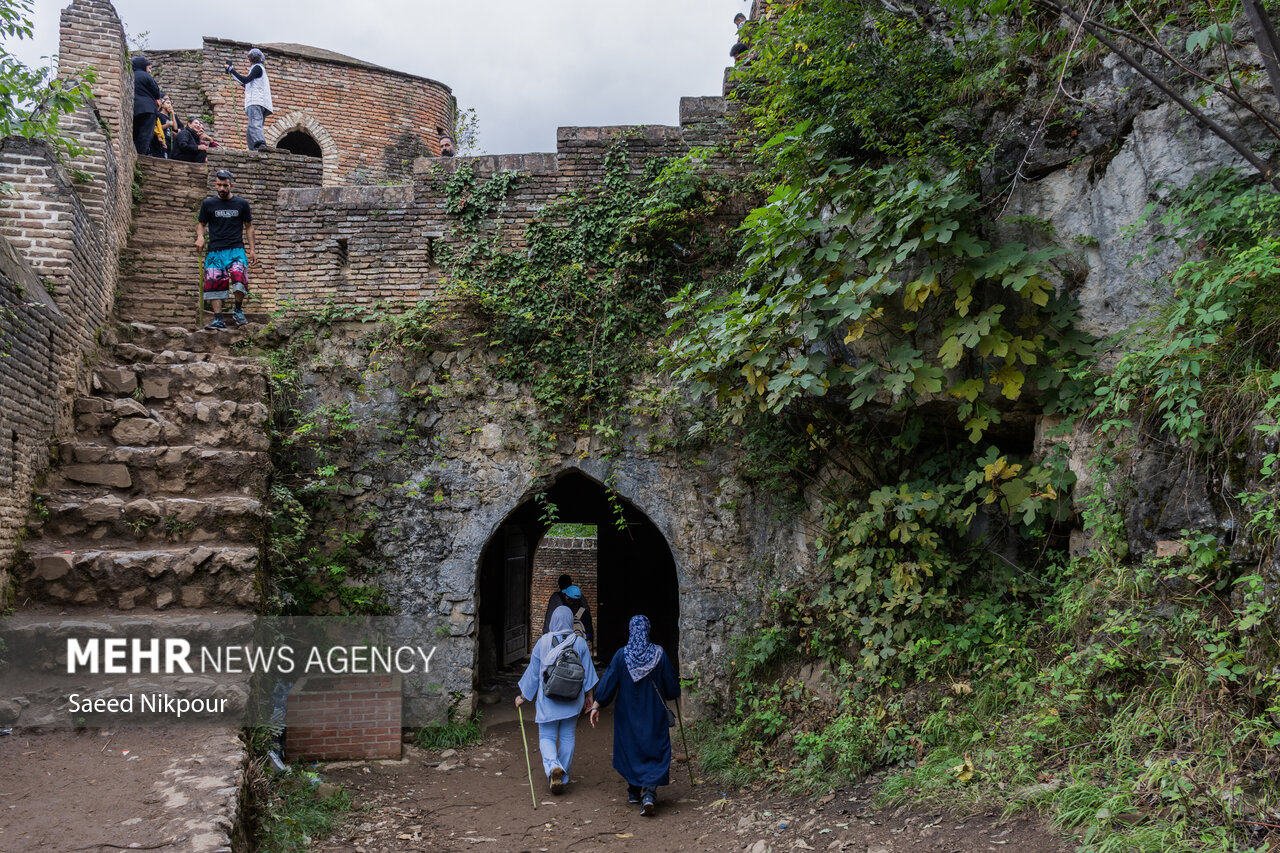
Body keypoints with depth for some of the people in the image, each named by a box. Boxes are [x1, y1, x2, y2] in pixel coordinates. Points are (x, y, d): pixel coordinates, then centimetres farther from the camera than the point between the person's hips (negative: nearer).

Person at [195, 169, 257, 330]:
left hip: (236, 249, -1)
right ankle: (218, 320, -1)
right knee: (214, 285, -5)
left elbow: (249, 227, 13)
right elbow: (200, 223, 17)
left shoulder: (241, 204, 8)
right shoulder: (208, 204, 9)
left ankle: (238, 310, 1)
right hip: (215, 251, 2)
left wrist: (252, 249, 7)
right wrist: (200, 237, -5)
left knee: (240, 280, -22)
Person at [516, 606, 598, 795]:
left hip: (548, 700, -1)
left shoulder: (542, 642, -5)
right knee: (567, 738, 14)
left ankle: (553, 766, -20)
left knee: (547, 737, 7)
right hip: (572, 701, 2)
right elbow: (588, 673, 1)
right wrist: (589, 697, 11)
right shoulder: (580, 643, -3)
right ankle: (563, 778, 19)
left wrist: (523, 697, 12)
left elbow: (532, 672, 1)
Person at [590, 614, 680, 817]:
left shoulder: (622, 655, -8)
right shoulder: (659, 654, -8)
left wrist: (596, 705, 0)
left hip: (628, 715, 1)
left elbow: (608, 682, -7)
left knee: (630, 749, 18)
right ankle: (649, 794, -17)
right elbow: (671, 683, 0)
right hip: (654, 714, -1)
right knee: (655, 752, 1)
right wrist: (675, 694, 21)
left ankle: (634, 792, 28)